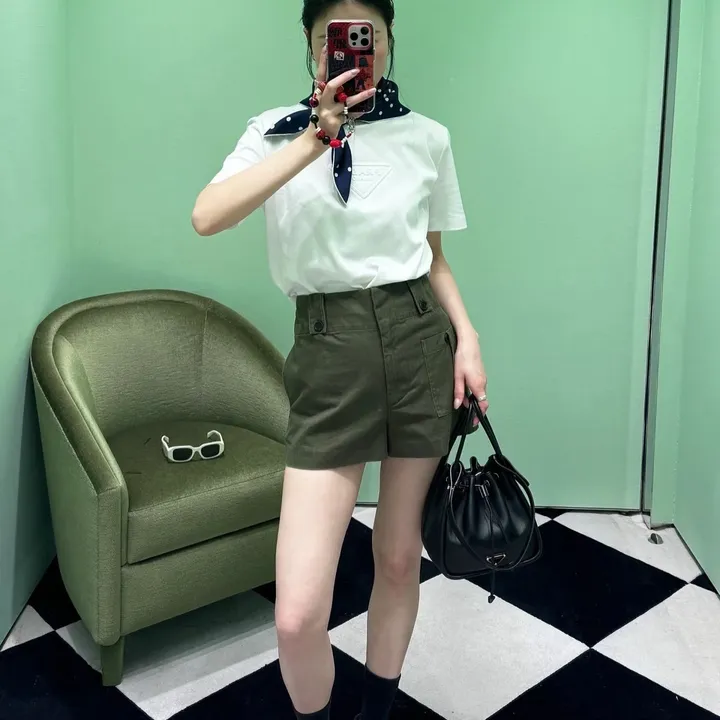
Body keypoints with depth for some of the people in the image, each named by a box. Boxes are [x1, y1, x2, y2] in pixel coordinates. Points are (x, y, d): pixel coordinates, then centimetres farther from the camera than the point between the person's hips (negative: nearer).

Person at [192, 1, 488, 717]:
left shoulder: (427, 137, 8)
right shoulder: (278, 130, 2)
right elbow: (207, 217, -17)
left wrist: (467, 338, 2)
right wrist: (318, 136, -19)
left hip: (419, 339, 3)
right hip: (329, 351, -2)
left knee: (400, 556, 14)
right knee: (298, 612, -8)